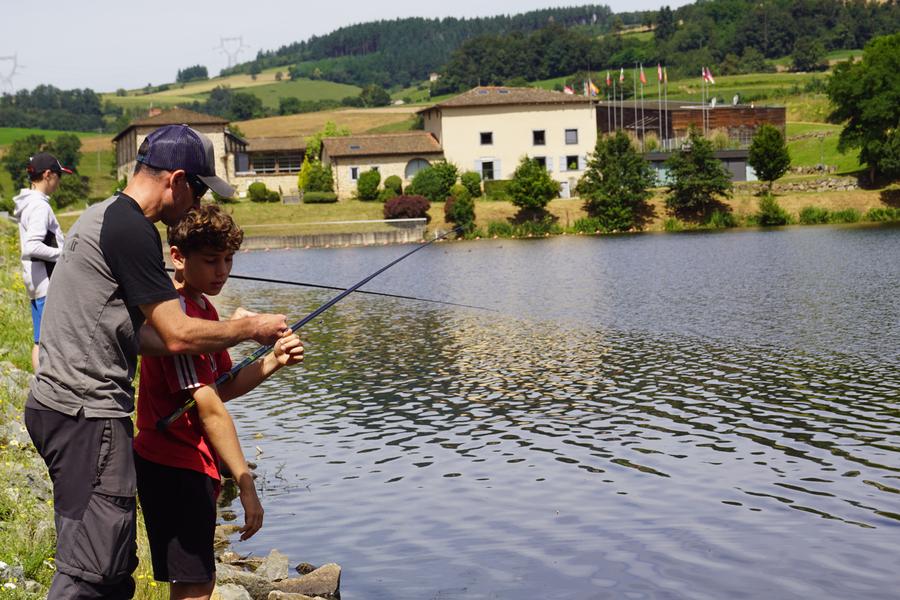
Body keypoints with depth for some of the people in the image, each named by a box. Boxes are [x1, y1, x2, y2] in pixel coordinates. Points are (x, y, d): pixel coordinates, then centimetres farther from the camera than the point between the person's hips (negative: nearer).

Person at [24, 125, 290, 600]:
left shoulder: (100, 217, 18)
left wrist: (225, 336, 14)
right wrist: (251, 328, -1)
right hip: (88, 415, -11)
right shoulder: (131, 229, -14)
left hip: (56, 405, 11)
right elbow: (178, 336, -17)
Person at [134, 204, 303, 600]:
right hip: (175, 466, -10)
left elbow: (221, 387, 12)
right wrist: (245, 484, -23)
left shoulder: (202, 308, 12)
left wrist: (273, 362, -4)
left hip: (191, 466, 10)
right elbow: (208, 407, -23)